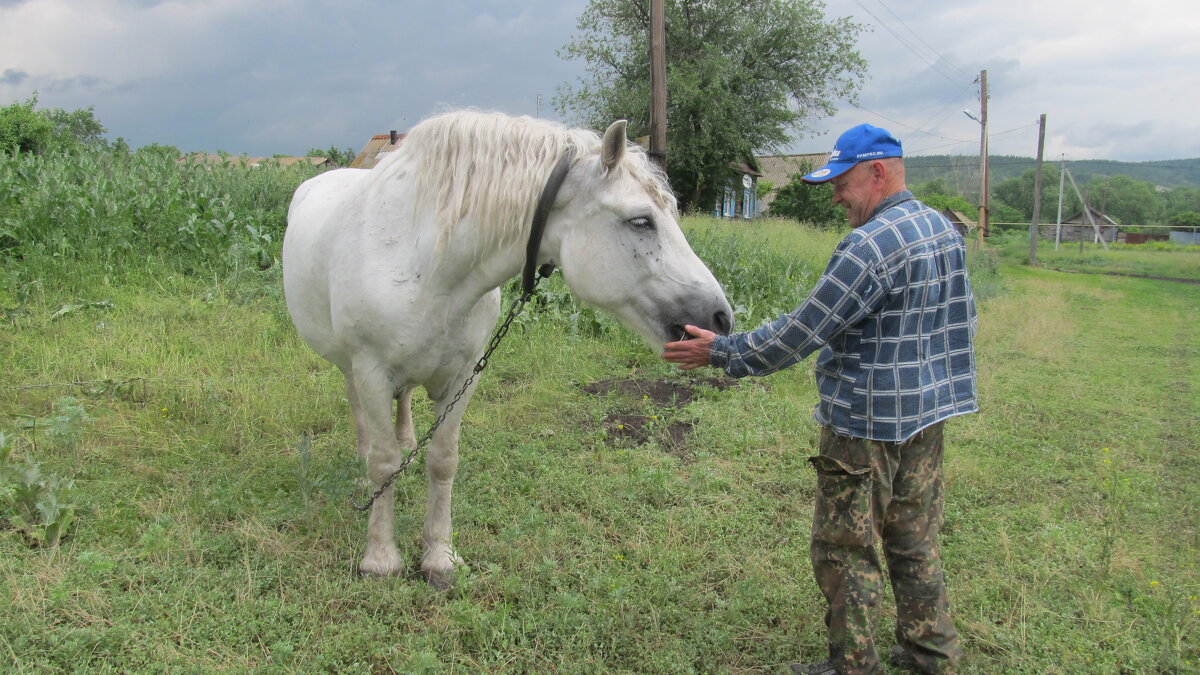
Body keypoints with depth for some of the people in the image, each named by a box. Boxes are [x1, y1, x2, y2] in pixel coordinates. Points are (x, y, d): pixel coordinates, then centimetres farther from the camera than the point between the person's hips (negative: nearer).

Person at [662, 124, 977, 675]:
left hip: (868, 426, -9)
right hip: (928, 418, 9)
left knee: (844, 549, 5)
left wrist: (721, 352, -14)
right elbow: (962, 319, 17)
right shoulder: (946, 230, 8)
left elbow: (801, 333, -21)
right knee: (915, 542, 20)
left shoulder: (871, 245, -21)